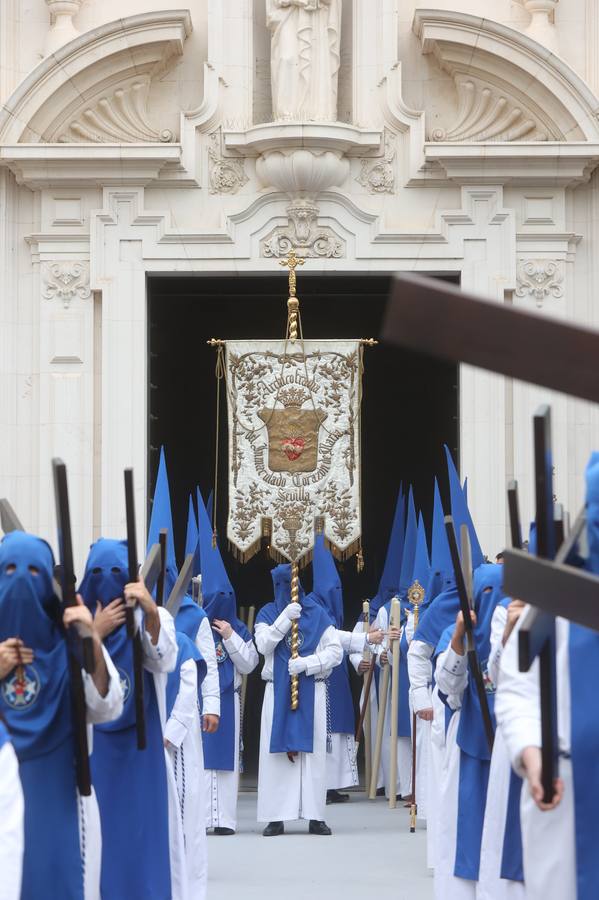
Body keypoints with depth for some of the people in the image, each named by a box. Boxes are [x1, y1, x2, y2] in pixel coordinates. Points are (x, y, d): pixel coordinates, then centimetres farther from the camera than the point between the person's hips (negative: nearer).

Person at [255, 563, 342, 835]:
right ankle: (276, 817, 0)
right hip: (278, 692, 0)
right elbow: (263, 645, -9)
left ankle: (315, 816, 1)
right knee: (276, 751, -2)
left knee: (313, 751, -1)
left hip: (311, 691, 0)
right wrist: (285, 617, -16)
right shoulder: (268, 614, 8)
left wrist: (307, 663, -13)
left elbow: (335, 651, 0)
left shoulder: (317, 615, 5)